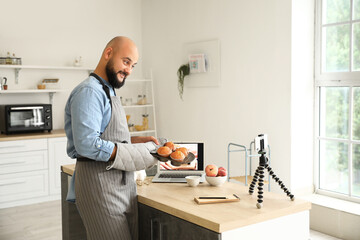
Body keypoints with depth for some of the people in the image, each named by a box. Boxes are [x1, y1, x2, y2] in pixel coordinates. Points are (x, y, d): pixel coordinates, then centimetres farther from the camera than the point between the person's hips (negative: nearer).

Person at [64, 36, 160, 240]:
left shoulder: (109, 92, 18)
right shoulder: (89, 91, -14)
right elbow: (87, 145, -24)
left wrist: (138, 140, 8)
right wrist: (138, 153, -18)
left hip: (124, 184, 10)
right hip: (99, 184, -10)